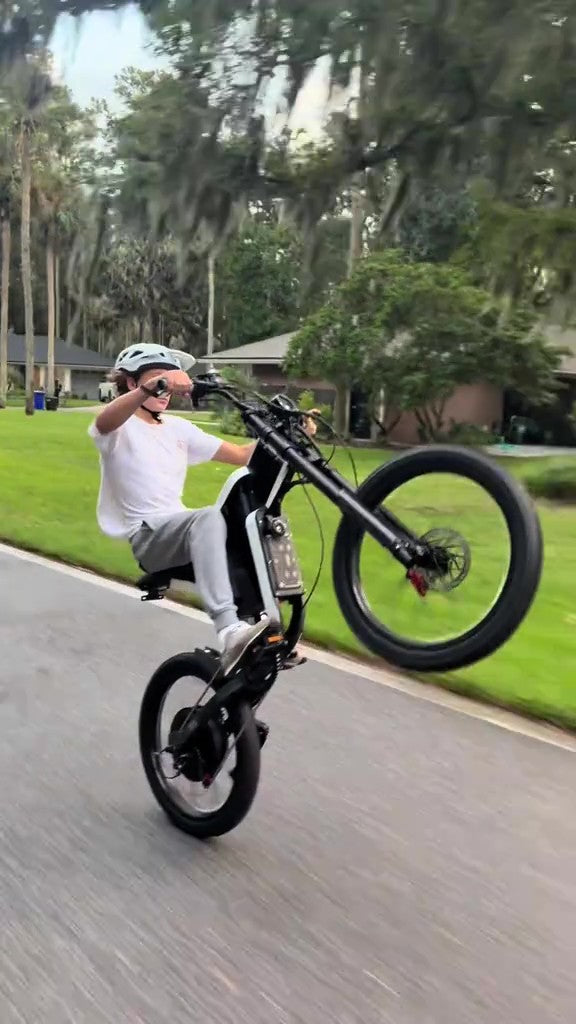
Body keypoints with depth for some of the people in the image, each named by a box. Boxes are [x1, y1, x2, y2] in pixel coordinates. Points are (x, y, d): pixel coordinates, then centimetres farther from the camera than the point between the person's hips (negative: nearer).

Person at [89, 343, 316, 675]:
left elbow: (243, 454, 10)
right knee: (208, 517, -35)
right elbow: (104, 422, -29)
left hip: (179, 530, 7)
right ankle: (229, 632, -46)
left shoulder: (178, 428, 17)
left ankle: (265, 634, -11)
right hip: (145, 535, -6)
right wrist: (151, 387, -48)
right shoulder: (120, 427, 0)